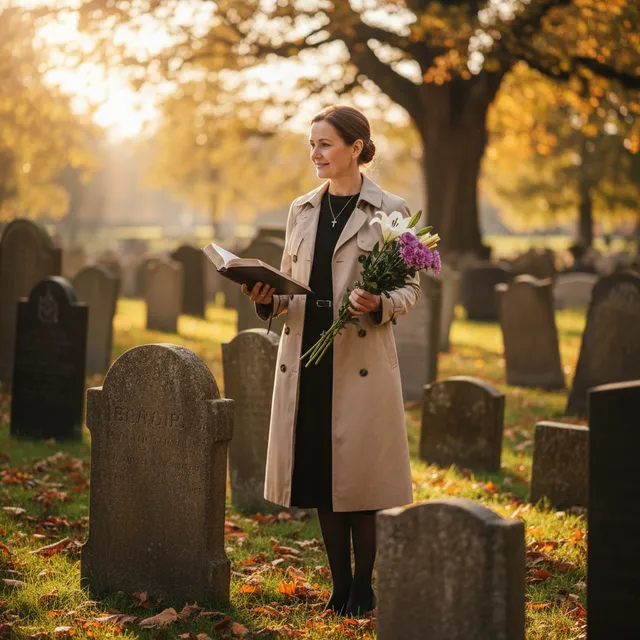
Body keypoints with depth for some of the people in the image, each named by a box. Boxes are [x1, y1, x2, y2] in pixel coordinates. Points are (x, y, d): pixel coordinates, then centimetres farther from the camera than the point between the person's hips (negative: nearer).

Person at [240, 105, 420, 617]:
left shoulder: (390, 211, -3)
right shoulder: (301, 211, 12)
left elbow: (410, 289, -1)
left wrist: (379, 305, -21)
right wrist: (267, 299, -4)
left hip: (361, 359, -5)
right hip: (306, 356, 5)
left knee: (357, 476, -1)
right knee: (319, 475, 7)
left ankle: (363, 588, 12)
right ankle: (339, 585, 18)